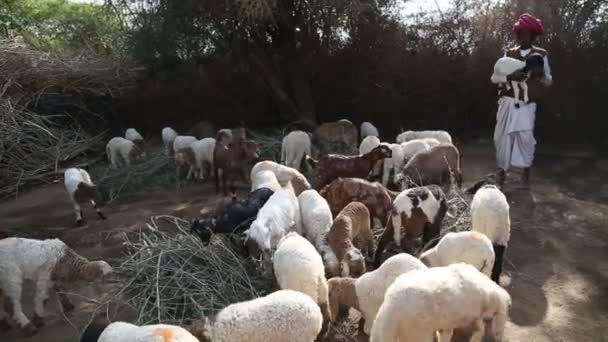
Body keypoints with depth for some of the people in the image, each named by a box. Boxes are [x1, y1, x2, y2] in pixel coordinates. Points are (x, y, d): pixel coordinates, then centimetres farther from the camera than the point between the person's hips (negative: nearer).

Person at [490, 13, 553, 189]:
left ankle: (525, 171, -1)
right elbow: (494, 78, -1)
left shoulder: (541, 54, 5)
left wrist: (541, 75, -14)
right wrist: (509, 77, -21)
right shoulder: (509, 53, 7)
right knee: (503, 136, 1)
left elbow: (549, 81, 10)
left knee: (525, 135, -16)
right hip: (507, 102, 2)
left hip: (527, 105, -2)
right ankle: (501, 170, 17)